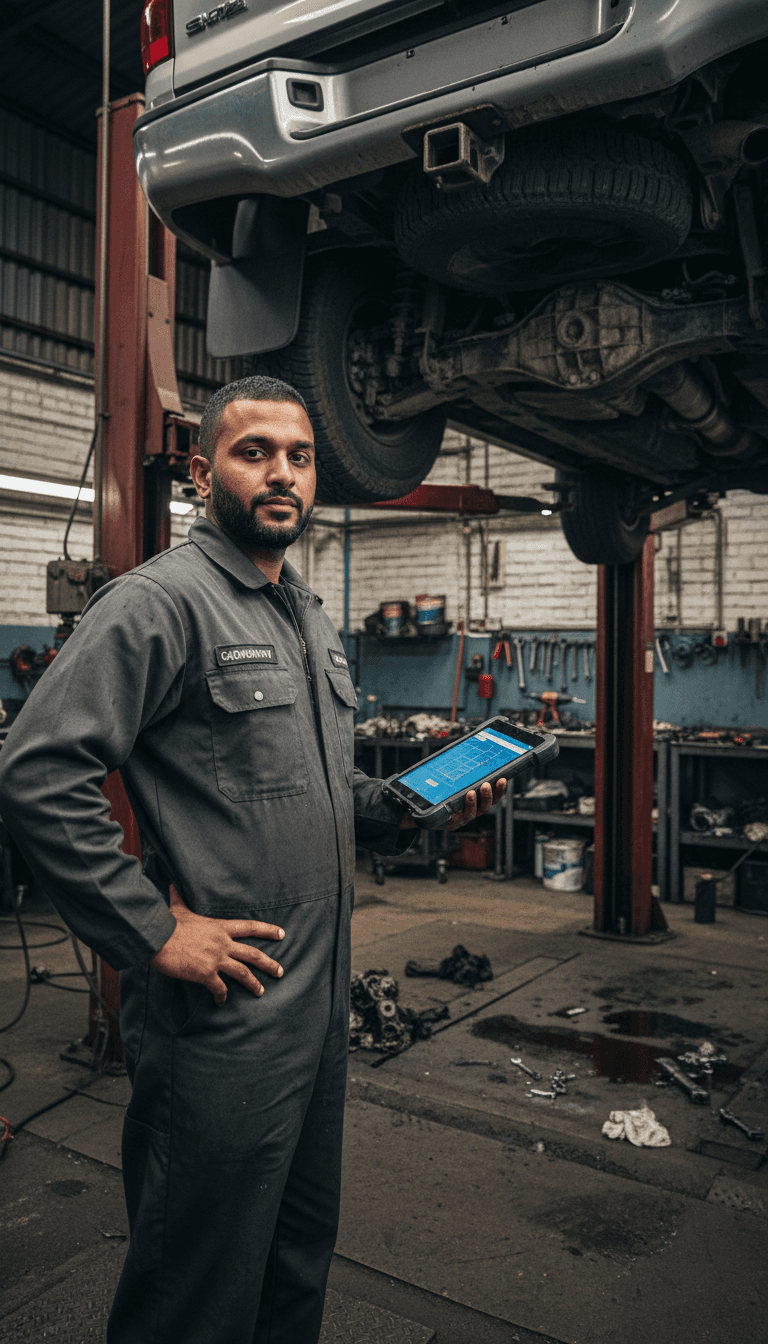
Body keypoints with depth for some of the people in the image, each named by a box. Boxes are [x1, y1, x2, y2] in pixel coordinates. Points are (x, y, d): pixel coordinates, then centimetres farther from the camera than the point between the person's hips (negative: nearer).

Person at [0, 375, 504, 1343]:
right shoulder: (160, 601, -15)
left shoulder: (311, 618, 13)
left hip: (321, 994, 9)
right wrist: (154, 931, -22)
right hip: (220, 1016, -8)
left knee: (301, 1256, 25)